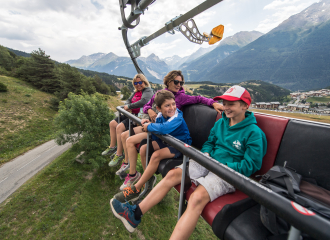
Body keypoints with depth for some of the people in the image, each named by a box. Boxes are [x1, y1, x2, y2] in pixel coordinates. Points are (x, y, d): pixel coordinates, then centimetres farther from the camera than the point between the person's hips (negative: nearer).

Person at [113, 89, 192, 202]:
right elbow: (156, 136, -1)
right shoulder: (160, 116, -6)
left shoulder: (178, 117, -27)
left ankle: (135, 189, -13)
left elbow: (164, 128, -47)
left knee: (157, 155, -29)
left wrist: (149, 126, -28)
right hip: (167, 142, 7)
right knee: (143, 149, -10)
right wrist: (148, 124, -18)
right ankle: (149, 178, 10)